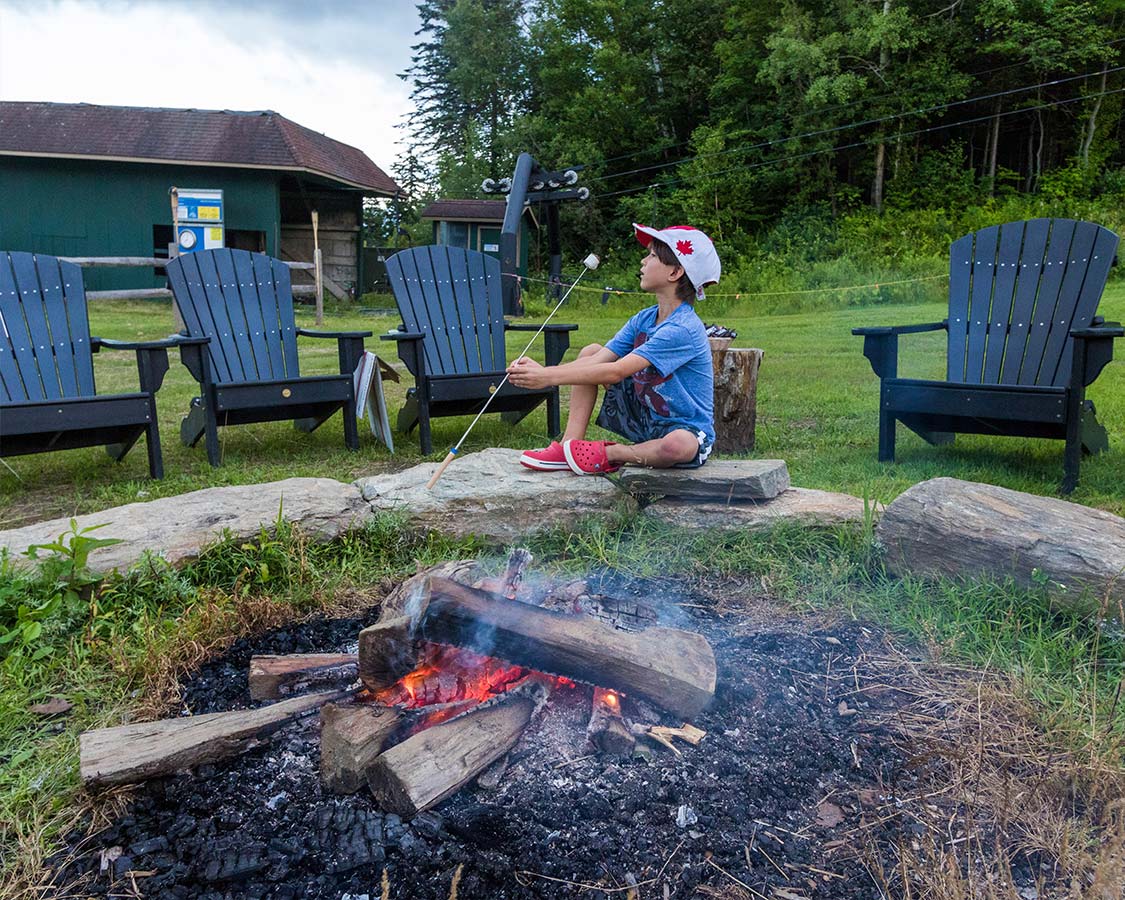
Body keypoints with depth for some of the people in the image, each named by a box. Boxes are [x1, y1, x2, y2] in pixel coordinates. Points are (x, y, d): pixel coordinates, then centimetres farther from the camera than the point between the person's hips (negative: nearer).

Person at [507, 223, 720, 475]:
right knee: (590, 351, 2)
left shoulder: (682, 329, -25)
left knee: (677, 446, -44)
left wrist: (549, 377, -33)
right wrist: (542, 370, -24)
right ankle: (569, 447, -6)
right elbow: (598, 360, -9)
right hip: (646, 417, 7)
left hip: (686, 428, -7)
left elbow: (616, 372, -31)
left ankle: (608, 454, -13)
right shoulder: (643, 320, 1)